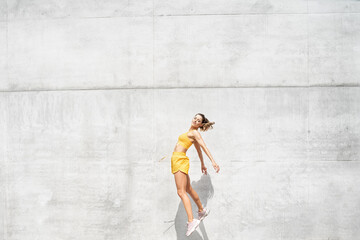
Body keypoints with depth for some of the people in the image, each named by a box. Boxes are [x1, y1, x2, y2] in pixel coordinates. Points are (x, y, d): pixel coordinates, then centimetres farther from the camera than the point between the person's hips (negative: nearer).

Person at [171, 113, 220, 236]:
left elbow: (204, 147, -17)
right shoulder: (190, 133, 19)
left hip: (181, 160, -10)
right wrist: (202, 164, 33)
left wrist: (213, 161, -28)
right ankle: (202, 210, 36)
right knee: (188, 189, 21)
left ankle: (191, 221, -24)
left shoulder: (195, 133, -6)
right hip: (176, 160, 10)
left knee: (181, 192, -17)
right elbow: (198, 150, 26)